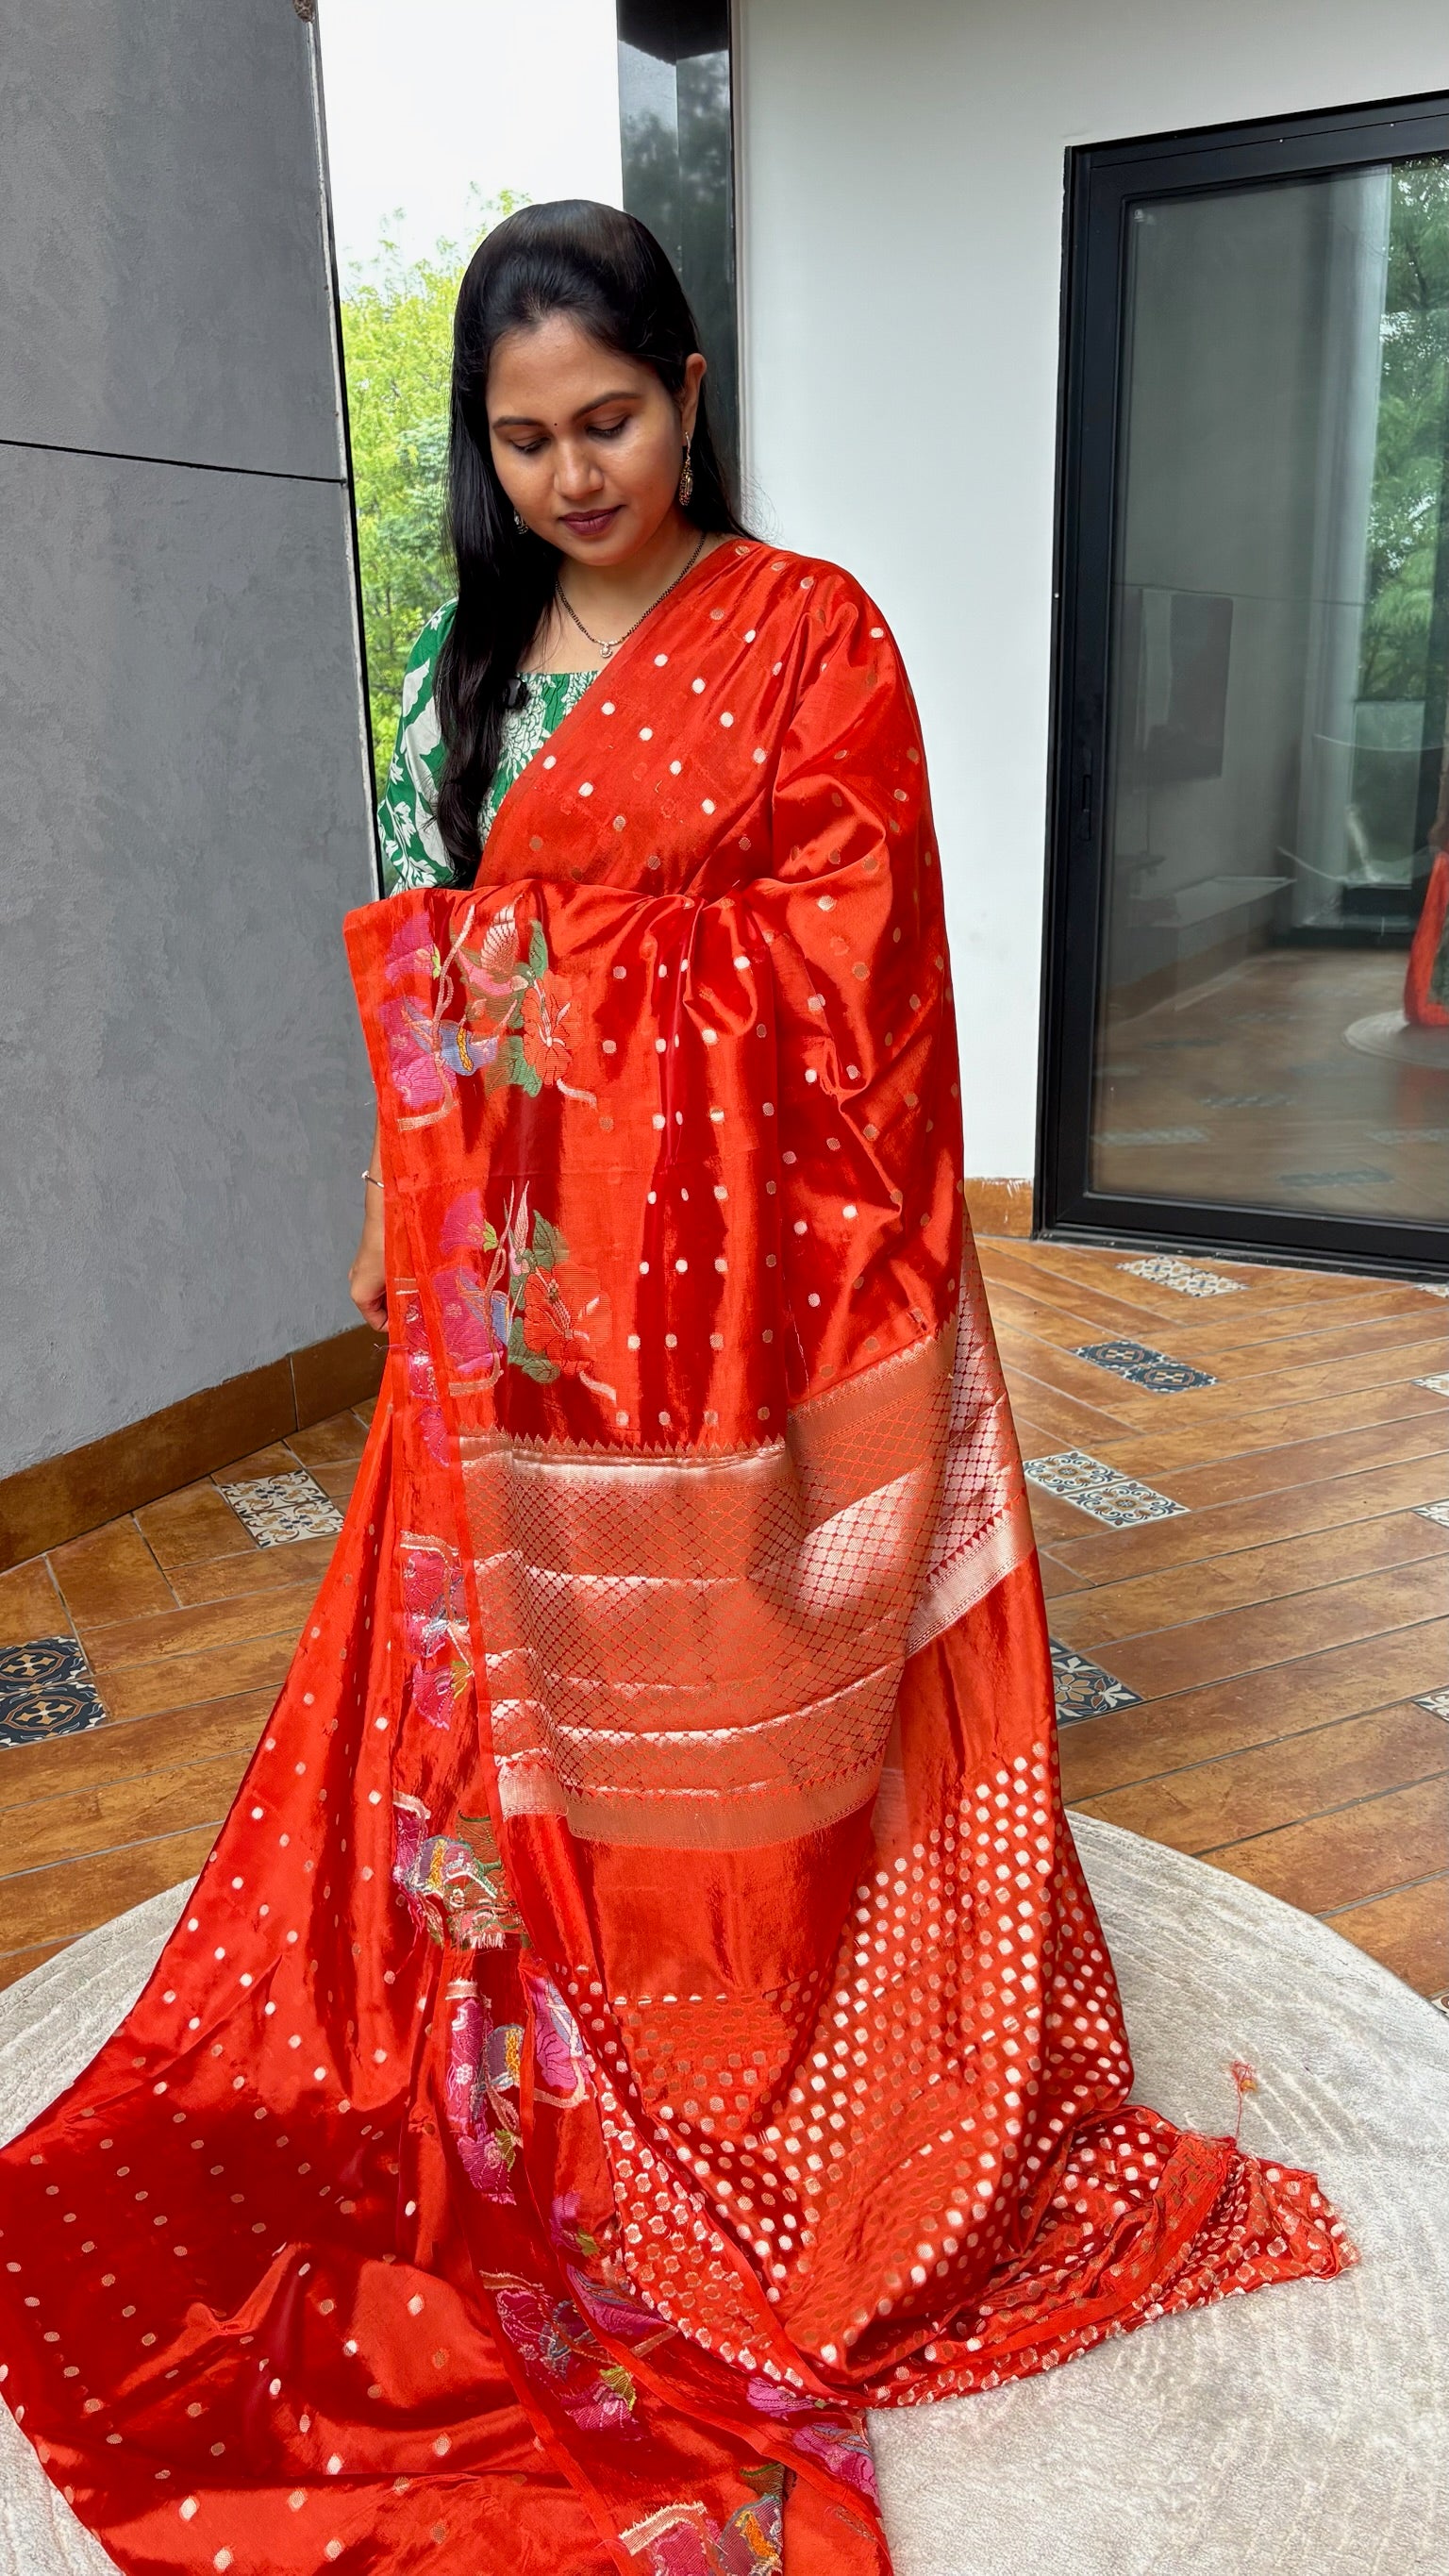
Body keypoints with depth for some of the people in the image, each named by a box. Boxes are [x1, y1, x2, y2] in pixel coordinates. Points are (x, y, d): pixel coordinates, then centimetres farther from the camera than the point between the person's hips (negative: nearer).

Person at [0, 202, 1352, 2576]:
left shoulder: (808, 631, -3)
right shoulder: (472, 650, 13)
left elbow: (847, 955, -8)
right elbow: (423, 960, 14)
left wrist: (576, 972, -10)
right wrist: (408, 1219, 12)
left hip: (735, 1256, -5)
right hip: (519, 1263, 5)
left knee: (724, 1661, 6)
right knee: (525, 1654, 12)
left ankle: (760, 2073, 28)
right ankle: (560, 2070, 33)